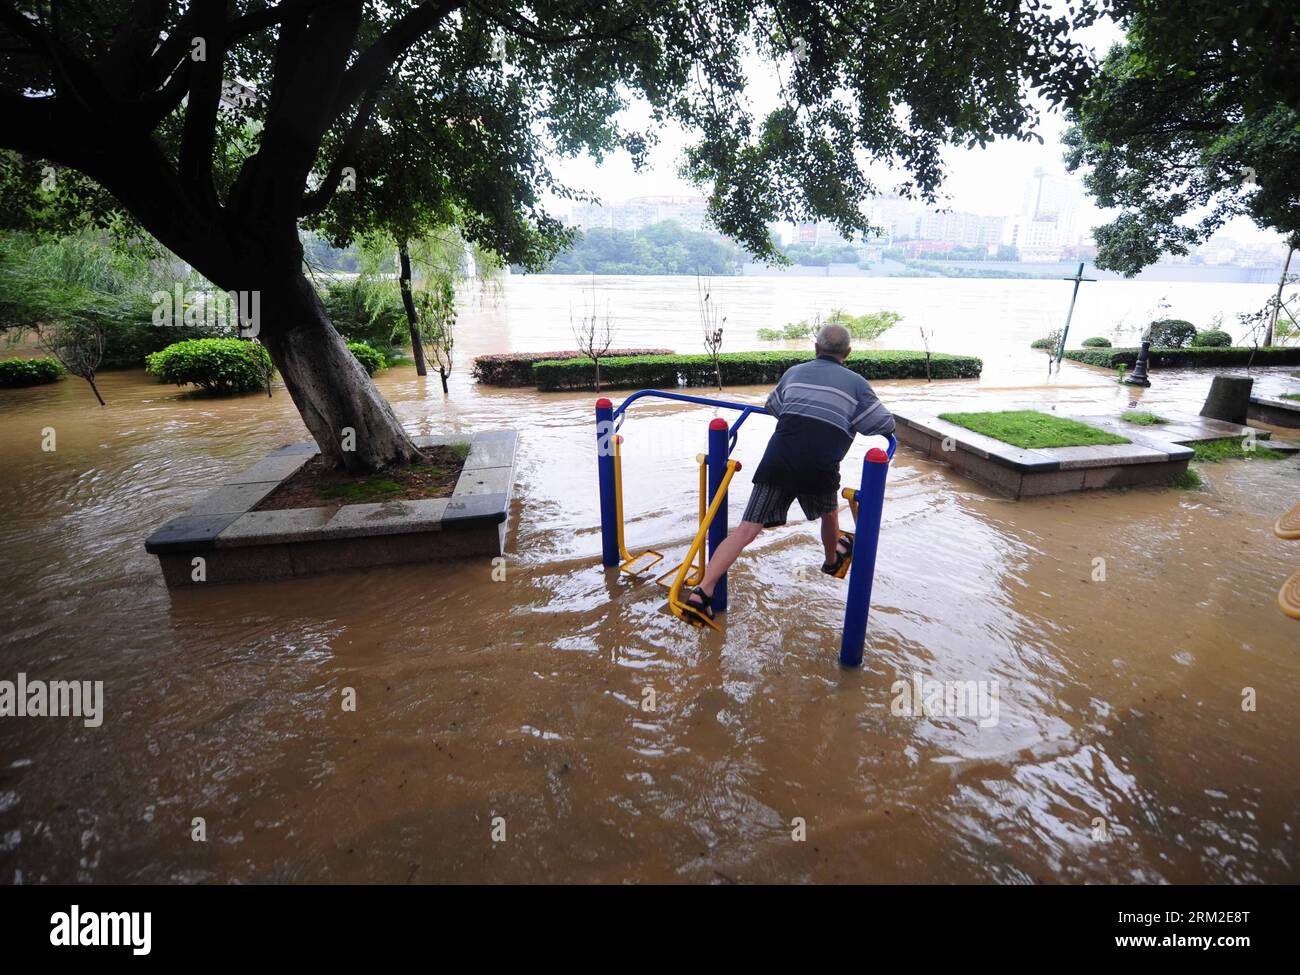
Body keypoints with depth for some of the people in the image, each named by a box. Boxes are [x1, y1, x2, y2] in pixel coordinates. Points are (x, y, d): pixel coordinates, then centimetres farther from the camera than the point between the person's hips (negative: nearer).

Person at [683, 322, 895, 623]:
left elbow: (773, 406, 37)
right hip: (820, 467, -1)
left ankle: (702, 592, -12)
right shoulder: (855, 382, 14)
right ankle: (832, 559, 57)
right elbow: (885, 425, 15)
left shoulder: (795, 372, 22)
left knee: (747, 529, -2)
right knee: (829, 511, 31)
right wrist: (852, 419, 35)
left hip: (778, 459, 2)